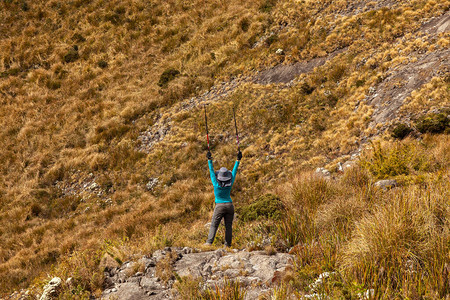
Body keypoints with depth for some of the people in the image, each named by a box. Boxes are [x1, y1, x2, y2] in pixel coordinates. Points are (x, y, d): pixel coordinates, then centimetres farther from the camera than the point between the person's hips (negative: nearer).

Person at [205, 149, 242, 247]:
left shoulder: (216, 184, -10)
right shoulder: (230, 184, -4)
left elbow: (212, 172, -6)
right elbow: (234, 171, 2)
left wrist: (209, 160, -1)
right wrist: (238, 160, 7)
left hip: (219, 206, -3)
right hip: (229, 205, 3)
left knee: (214, 225, -3)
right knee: (228, 226, 4)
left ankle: (209, 242, -14)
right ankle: (228, 244, 2)